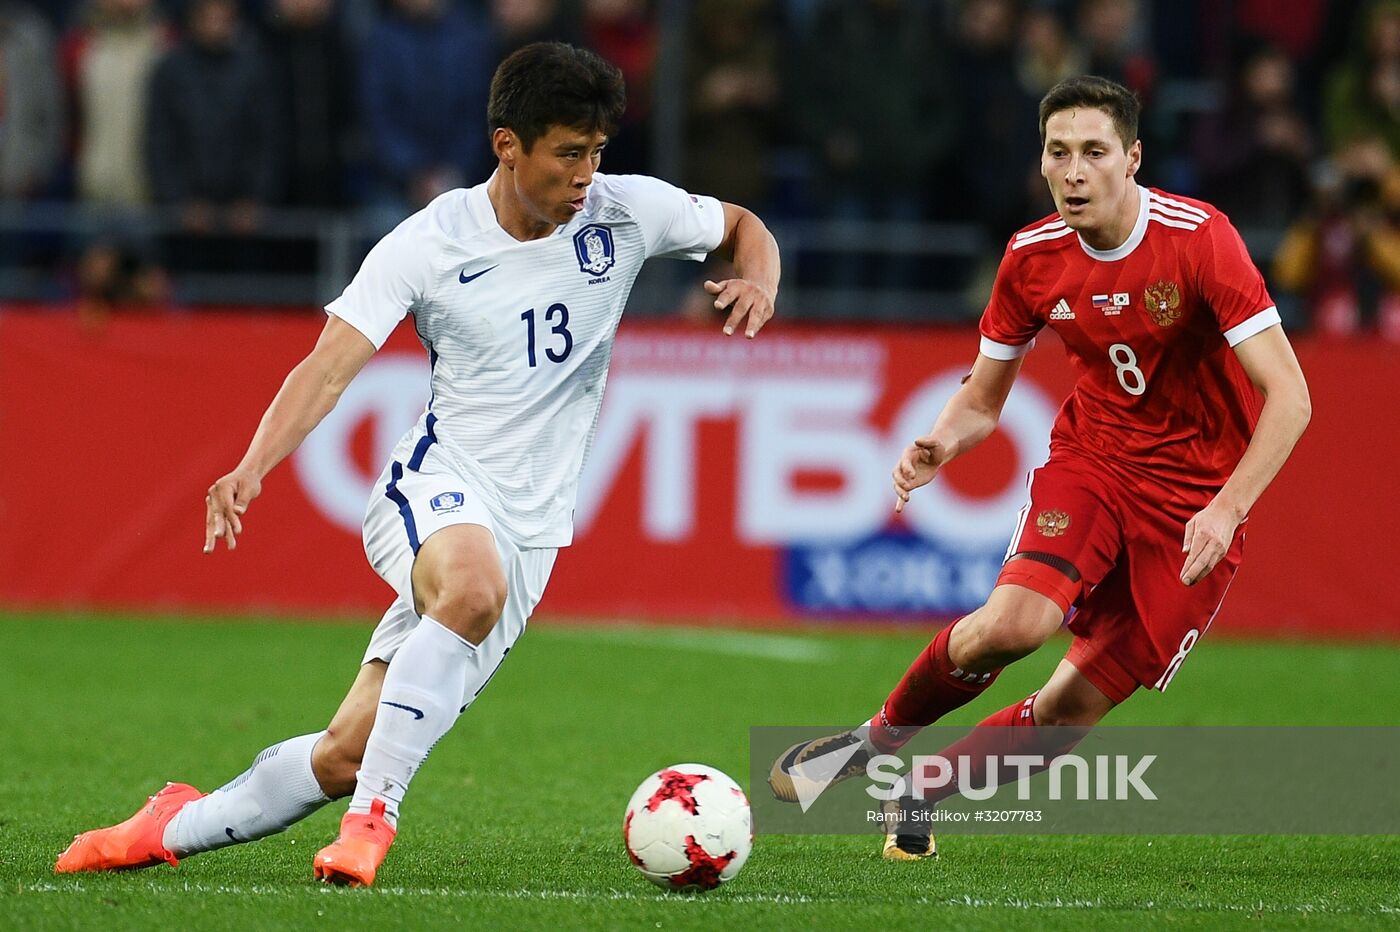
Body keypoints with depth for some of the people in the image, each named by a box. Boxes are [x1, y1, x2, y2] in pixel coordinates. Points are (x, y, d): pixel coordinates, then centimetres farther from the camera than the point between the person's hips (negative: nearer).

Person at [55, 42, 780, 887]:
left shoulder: (626, 212, 0)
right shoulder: (429, 243, -7)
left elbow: (745, 228, 17)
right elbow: (332, 365, -14)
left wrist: (757, 283, -7)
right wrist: (254, 467, -31)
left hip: (531, 529, 3)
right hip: (437, 485, -3)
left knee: (347, 754, -2)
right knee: (473, 585, -40)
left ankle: (180, 827, 18)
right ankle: (373, 817, -29)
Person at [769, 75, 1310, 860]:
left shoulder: (1199, 239, -19)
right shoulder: (1033, 258, -5)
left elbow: (1289, 396, -21)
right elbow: (984, 397, 9)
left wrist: (1227, 509, -32)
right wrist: (940, 445, -14)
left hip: (1195, 498, -2)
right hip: (1092, 459, 2)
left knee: (1073, 708, -6)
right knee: (1014, 623, -27)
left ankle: (920, 795, 17)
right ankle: (874, 742, -1)